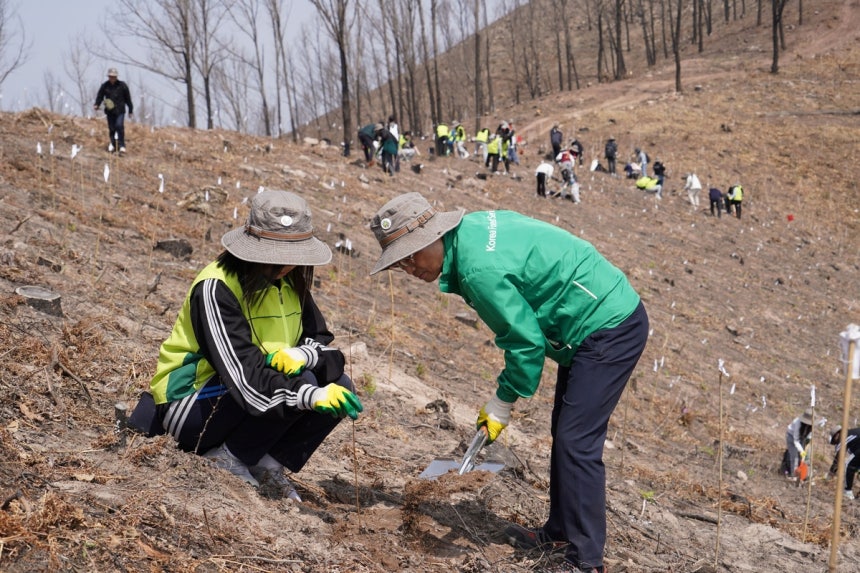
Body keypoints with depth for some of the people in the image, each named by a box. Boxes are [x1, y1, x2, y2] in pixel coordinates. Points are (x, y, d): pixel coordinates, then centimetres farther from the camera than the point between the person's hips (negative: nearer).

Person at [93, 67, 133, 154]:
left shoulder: (122, 85, -2)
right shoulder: (104, 86, 2)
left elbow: (128, 98, 5)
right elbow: (100, 96, 8)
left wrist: (130, 110, 8)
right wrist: (96, 105, -12)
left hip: (120, 111, -2)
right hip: (109, 111, 2)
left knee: (119, 126, -17)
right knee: (111, 128, 7)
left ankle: (121, 146, -12)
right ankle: (112, 145, 24)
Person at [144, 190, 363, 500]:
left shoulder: (290, 282, 1)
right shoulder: (216, 288, -23)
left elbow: (323, 342, -1)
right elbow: (242, 375, -33)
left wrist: (301, 355, -26)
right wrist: (312, 395, -44)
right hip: (188, 404, -8)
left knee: (340, 386, -10)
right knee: (298, 382, -29)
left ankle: (267, 463, -3)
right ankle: (226, 458, -12)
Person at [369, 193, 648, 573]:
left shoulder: (479, 269, -26)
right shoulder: (472, 227, 3)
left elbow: (526, 341, -20)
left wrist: (501, 405, -7)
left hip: (610, 328, -10)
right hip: (603, 318, 10)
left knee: (576, 442, -10)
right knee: (564, 433, 18)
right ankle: (560, 530, 30)